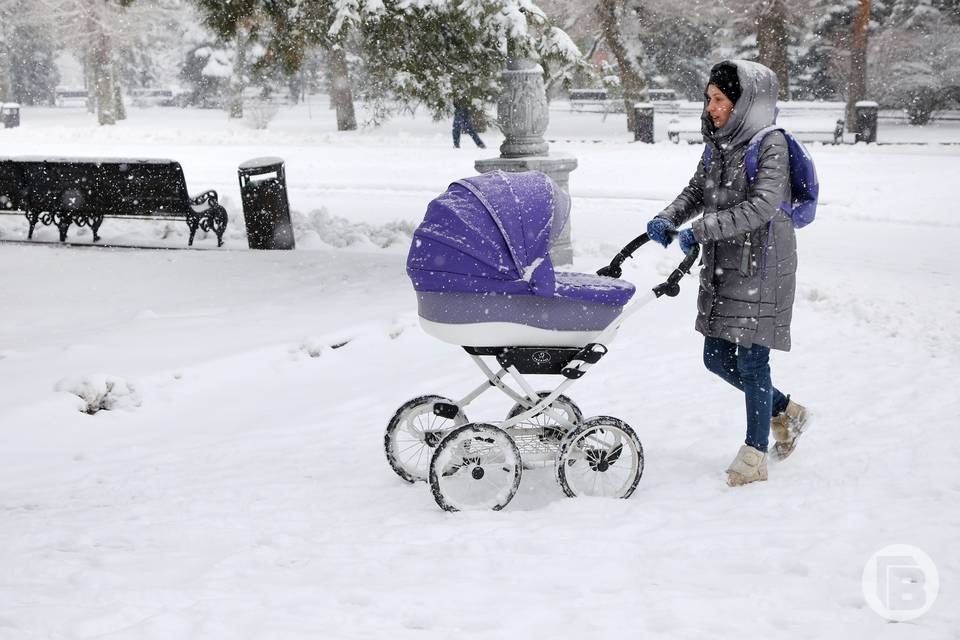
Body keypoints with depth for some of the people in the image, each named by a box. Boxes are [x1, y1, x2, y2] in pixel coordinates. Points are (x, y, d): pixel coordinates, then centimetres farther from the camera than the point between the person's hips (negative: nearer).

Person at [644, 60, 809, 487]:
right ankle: (786, 411, 33)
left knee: (751, 360, -4)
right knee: (717, 358, 12)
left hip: (761, 266, -8)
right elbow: (696, 191, 15)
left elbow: (762, 206, -23)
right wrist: (668, 219, -5)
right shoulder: (720, 144, 10)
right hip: (721, 266, 8)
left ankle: (755, 454, 9)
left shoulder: (771, 145, -14)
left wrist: (700, 229, -26)